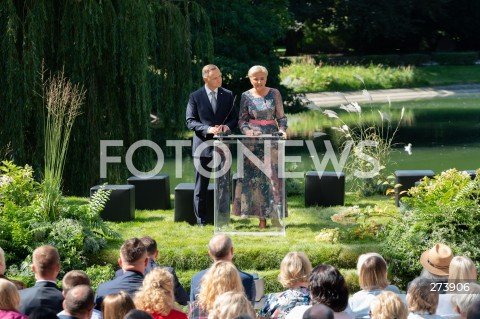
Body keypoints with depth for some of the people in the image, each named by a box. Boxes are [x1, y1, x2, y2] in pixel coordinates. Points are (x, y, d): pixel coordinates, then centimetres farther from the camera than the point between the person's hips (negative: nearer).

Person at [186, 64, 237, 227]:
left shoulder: (228, 95, 8)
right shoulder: (195, 97, -1)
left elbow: (234, 118, 11)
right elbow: (190, 121, -3)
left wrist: (227, 126, -11)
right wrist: (208, 129, -18)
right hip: (203, 145, -2)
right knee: (201, 187, 2)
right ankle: (201, 221, 8)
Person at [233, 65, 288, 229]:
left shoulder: (274, 94, 3)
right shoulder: (246, 96, 5)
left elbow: (281, 117, 5)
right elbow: (241, 120, 6)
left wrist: (282, 129, -14)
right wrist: (247, 131, -14)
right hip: (253, 139, 1)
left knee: (272, 176, -7)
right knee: (255, 177, -3)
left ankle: (275, 215, -4)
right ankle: (262, 218, 0)